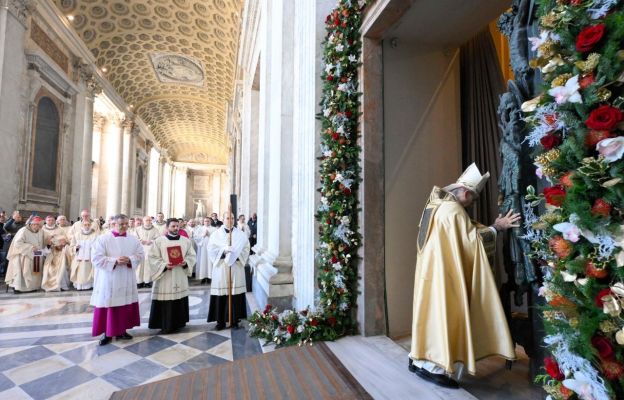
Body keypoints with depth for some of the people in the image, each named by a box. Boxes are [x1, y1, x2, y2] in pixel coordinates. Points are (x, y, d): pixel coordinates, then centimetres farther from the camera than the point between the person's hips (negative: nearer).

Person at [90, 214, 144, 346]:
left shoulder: (133, 239, 4)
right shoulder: (103, 239, -7)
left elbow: (140, 255, 4)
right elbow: (96, 258, -12)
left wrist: (130, 260, -16)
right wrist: (115, 261, -22)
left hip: (127, 280, 4)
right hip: (108, 280, -3)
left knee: (126, 306, 10)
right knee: (108, 306, 3)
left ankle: (122, 330, 25)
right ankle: (107, 333, 17)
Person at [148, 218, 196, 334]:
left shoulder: (186, 241, 7)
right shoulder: (159, 240, -2)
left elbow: (192, 255, 8)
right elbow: (153, 258, -5)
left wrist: (186, 262, -12)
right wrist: (164, 265, -19)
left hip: (180, 277, 3)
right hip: (164, 276, -3)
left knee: (180, 302, 9)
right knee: (165, 302, -1)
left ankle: (179, 323, 23)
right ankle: (166, 326, 12)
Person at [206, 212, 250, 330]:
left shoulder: (240, 234, 8)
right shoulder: (216, 234, 5)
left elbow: (246, 248, 3)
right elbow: (211, 249, -3)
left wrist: (235, 252, -12)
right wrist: (224, 250, -15)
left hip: (236, 268, 1)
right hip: (221, 267, -1)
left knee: (235, 294, 2)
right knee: (220, 295, 0)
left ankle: (235, 320, 14)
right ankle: (220, 321, 13)